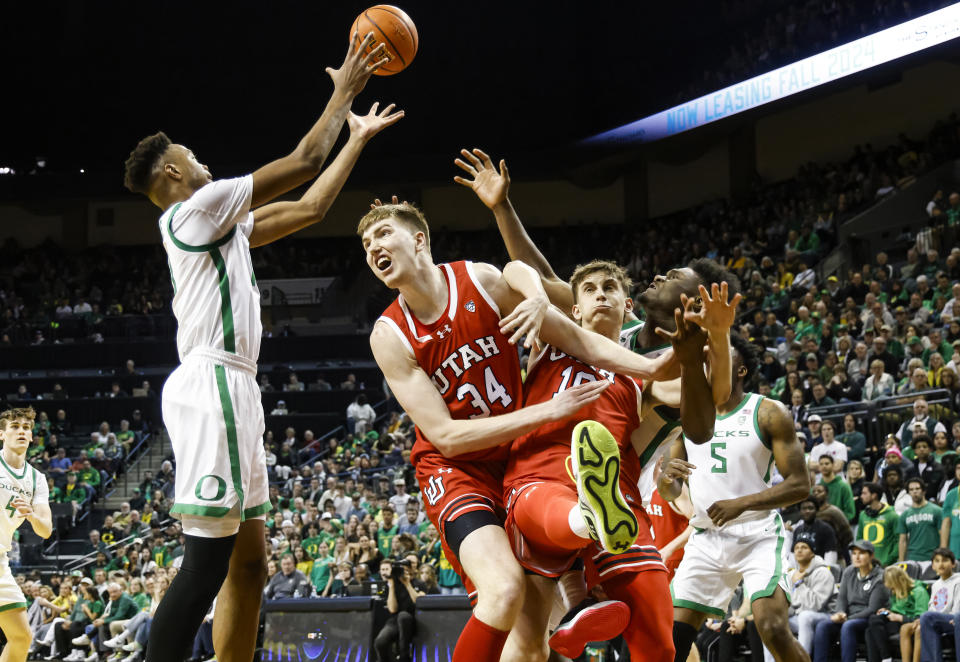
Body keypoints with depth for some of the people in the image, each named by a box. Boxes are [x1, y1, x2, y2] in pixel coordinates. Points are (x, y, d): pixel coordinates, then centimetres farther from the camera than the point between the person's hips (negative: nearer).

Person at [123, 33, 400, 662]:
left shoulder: (224, 223, 23)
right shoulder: (196, 207, -4)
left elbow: (309, 207, 29)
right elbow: (302, 163, -5)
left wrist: (359, 137, 31)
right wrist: (343, 92, 7)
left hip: (234, 391, 11)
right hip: (212, 384, -11)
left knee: (247, 562, 9)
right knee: (208, 561, -17)